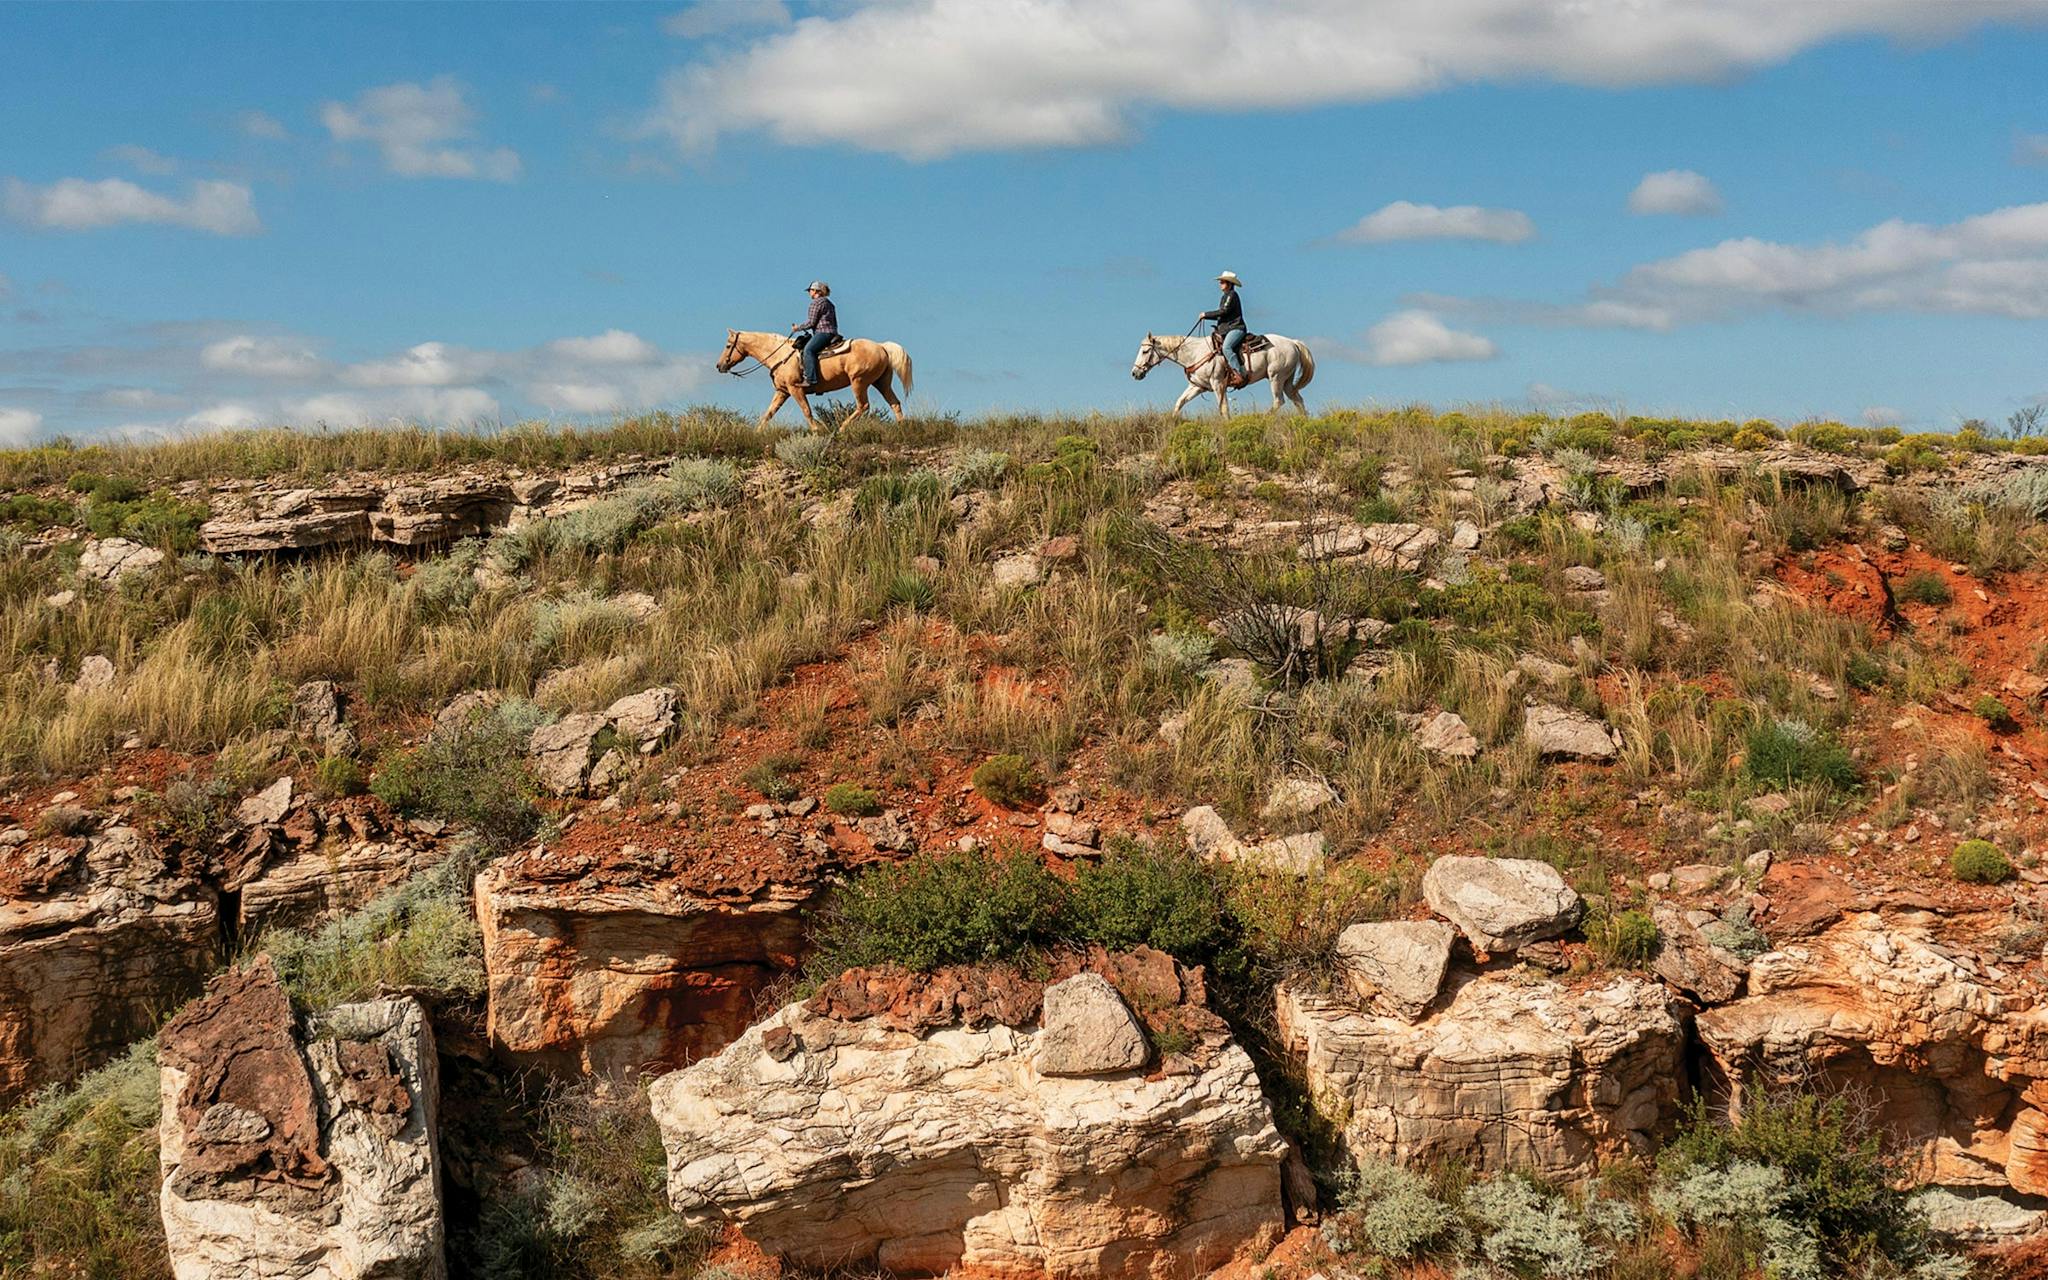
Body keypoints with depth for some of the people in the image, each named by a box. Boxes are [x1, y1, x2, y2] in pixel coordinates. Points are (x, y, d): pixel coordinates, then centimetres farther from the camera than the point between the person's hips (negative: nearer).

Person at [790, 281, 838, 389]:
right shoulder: (829, 303, 24)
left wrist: (798, 328, 2)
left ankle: (811, 379, -41)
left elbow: (811, 322, -12)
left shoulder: (816, 303, -7)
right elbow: (834, 323, 28)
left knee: (808, 350, -26)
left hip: (823, 332, -11)